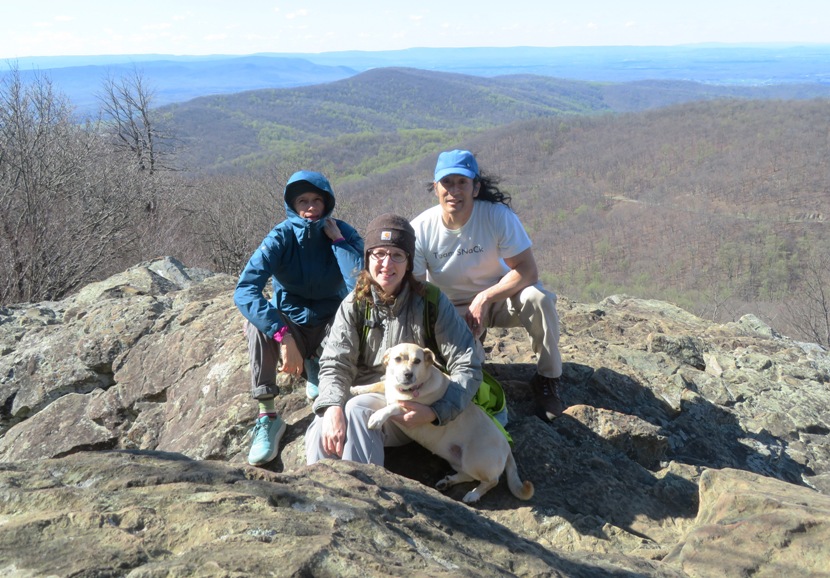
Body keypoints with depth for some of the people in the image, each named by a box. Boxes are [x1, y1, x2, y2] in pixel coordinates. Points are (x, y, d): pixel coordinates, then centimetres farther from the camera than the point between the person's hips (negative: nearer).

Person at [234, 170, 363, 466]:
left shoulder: (343, 233, -12)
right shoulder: (281, 238, -16)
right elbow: (244, 290, -31)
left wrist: (337, 239, -25)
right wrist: (284, 336, -42)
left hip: (329, 329, 1)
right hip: (289, 323, 0)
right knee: (257, 319, -32)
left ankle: (317, 364, 1)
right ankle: (267, 415, -24)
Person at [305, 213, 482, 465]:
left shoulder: (432, 302, -5)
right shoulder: (354, 305, 3)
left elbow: (468, 367, -8)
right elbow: (335, 364, -7)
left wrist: (435, 412, -25)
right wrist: (332, 407, -29)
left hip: (411, 410, -2)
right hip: (365, 397, 3)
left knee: (358, 409, -33)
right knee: (324, 429, -30)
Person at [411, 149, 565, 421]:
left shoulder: (498, 215, -21)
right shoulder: (420, 229, -17)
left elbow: (527, 270, -23)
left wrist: (483, 299, -32)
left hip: (499, 297, -1)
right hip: (451, 310, 1)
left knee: (538, 298, -32)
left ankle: (546, 380, -9)